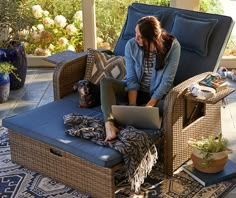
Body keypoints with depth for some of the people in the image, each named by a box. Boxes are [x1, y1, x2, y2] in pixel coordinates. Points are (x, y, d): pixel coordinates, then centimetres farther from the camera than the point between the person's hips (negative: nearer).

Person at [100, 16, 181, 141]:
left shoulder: (172, 46, -19)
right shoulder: (131, 45, -13)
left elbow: (167, 81, -19)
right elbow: (132, 79, -13)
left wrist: (149, 105, -27)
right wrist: (132, 106, -26)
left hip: (157, 95, -2)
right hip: (135, 90, 2)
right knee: (105, 82, -21)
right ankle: (109, 124, -42)